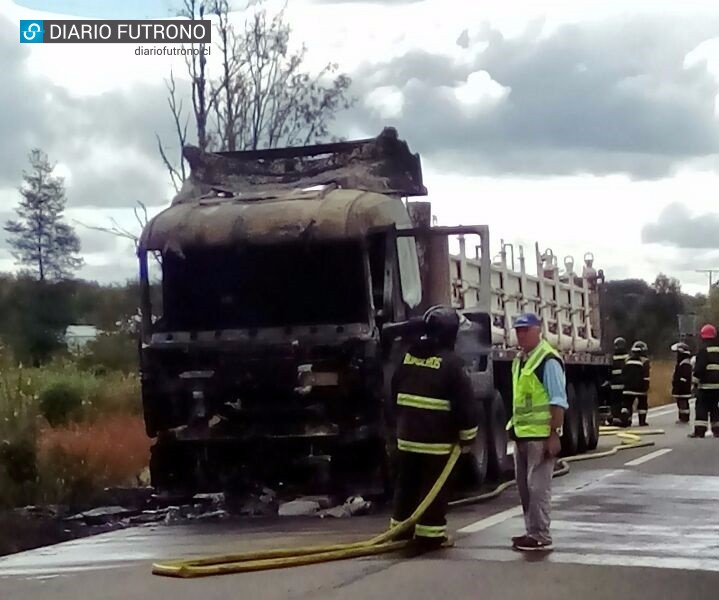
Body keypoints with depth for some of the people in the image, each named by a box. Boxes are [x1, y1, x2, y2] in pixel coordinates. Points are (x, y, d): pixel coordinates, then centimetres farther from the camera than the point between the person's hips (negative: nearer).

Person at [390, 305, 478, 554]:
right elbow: (465, 402, -13)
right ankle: (429, 535, 2)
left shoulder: (408, 356, 8)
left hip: (406, 435, 6)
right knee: (433, 487, 0)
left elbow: (395, 391, 19)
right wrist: (467, 437, -3)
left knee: (406, 483, 15)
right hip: (436, 439, -6)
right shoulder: (450, 362, -12)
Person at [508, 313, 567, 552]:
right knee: (524, 486, 14)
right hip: (521, 434, 10)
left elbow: (558, 401, -17)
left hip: (541, 435, -9)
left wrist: (554, 435, -20)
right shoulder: (519, 360, 15)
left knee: (538, 486, -7)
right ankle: (532, 532, 24)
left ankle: (541, 537, -2)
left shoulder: (548, 360, -14)